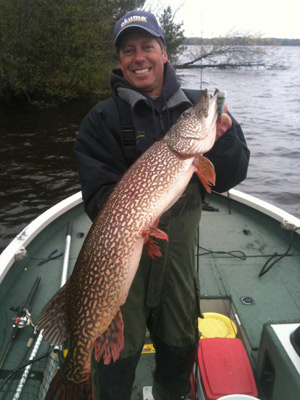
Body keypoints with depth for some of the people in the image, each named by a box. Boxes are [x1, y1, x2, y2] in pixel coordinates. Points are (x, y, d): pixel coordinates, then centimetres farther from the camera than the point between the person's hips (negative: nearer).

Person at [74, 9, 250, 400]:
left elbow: (229, 178, -2)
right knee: (119, 350, 12)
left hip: (180, 246, 3)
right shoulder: (102, 119, -7)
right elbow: (98, 193, -12)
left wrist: (222, 139, -21)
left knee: (181, 344, 22)